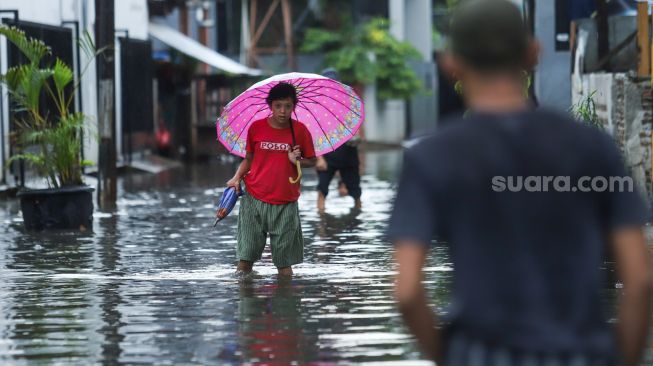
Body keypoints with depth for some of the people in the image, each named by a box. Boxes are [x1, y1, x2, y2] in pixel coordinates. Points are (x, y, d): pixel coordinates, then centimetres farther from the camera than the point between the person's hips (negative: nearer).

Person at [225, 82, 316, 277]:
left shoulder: (300, 130, -2)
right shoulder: (256, 128, -1)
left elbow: (312, 161, 7)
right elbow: (249, 158, 11)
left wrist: (297, 160, -14)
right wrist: (237, 177, -5)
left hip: (285, 203, -1)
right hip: (255, 199, 1)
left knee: (284, 260, 3)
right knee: (246, 255, 1)